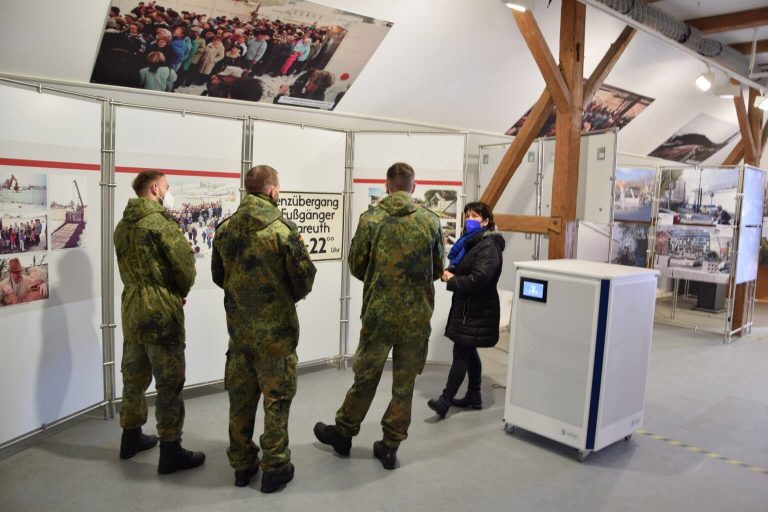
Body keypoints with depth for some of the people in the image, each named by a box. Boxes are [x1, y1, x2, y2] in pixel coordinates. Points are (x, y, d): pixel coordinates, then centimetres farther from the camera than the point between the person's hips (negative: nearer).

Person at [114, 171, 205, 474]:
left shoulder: (122, 226, 9)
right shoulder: (161, 223, -15)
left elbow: (127, 268, 12)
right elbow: (186, 267, -15)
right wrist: (181, 292, 4)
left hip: (131, 307, 8)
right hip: (160, 311, -8)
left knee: (134, 376, 18)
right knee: (169, 382, 0)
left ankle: (131, 437, 32)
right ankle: (170, 451, 7)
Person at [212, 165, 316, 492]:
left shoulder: (225, 229, 0)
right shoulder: (282, 228, -16)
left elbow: (218, 276, 9)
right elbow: (304, 279, -12)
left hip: (238, 327, 5)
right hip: (275, 329, -5)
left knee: (240, 396, 16)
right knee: (276, 398, 8)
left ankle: (242, 464, 29)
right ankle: (274, 468, 19)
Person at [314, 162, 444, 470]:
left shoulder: (370, 219, -7)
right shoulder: (430, 221, -3)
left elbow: (356, 267, 0)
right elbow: (438, 270, 5)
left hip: (378, 314, -1)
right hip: (417, 316, 1)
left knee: (365, 377, 15)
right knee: (404, 385, 13)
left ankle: (343, 433, 33)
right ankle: (390, 446, 24)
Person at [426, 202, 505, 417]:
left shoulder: (488, 246, -15)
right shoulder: (469, 242, 15)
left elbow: (479, 278, -27)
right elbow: (458, 267, 22)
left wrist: (452, 281, -16)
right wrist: (449, 273, -2)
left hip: (476, 310, -9)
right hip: (467, 306, 9)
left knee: (461, 353, -8)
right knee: (468, 352, 15)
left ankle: (445, 400, -6)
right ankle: (474, 396, 26)